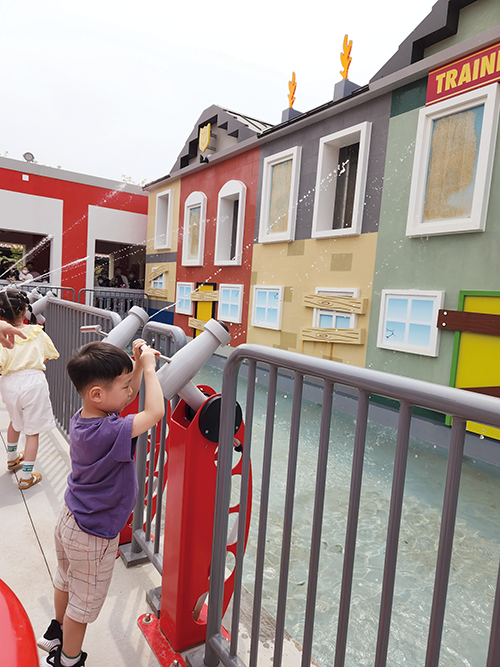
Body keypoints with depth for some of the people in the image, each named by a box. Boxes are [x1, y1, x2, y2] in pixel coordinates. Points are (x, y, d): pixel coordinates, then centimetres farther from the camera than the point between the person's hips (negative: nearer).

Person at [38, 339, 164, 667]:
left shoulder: (81, 418, -10)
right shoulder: (109, 431, -36)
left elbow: (128, 396, 2)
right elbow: (155, 411, -39)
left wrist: (137, 365, -12)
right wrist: (148, 368, -28)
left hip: (70, 519, 8)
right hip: (93, 535, -8)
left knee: (66, 580, 33)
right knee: (85, 602, 18)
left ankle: (56, 632, 58)